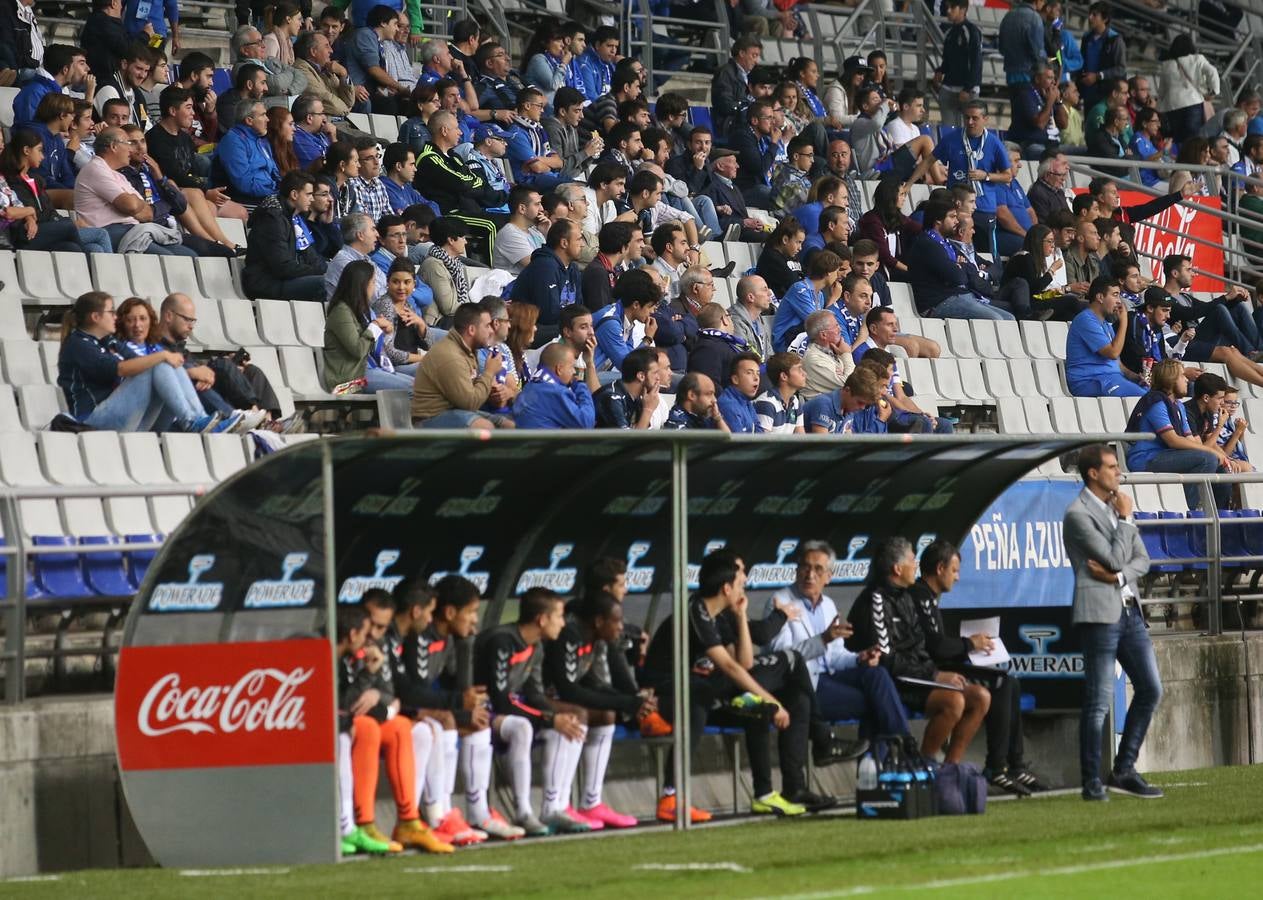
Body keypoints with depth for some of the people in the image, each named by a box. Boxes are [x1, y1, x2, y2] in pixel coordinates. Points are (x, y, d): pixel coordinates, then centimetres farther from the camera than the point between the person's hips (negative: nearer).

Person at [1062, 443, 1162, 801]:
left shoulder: (1115, 506, 15)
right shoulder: (1078, 514, -10)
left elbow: (1141, 560, 11)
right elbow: (1115, 559, -16)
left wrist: (1117, 577, -9)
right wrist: (1126, 519, -6)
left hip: (1129, 610, 8)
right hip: (1100, 613, -8)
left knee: (1150, 690, 8)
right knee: (1098, 701, -6)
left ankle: (1123, 771, 15)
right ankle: (1092, 783, 0)